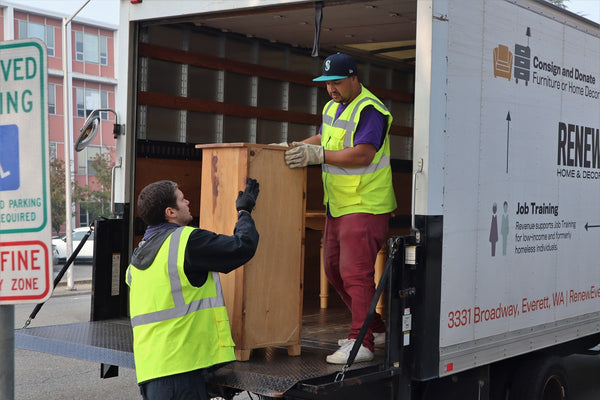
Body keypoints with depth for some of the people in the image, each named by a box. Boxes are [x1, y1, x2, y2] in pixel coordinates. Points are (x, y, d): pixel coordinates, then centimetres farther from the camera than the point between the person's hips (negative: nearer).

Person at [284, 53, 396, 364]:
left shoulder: (369, 110, -14)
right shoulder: (332, 107, 16)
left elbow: (363, 154, -25)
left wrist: (318, 155, -27)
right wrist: (297, 146, 16)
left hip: (364, 205, -10)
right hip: (338, 205, 10)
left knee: (356, 273, -14)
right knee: (334, 269, 14)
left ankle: (361, 342, -10)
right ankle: (375, 328, 26)